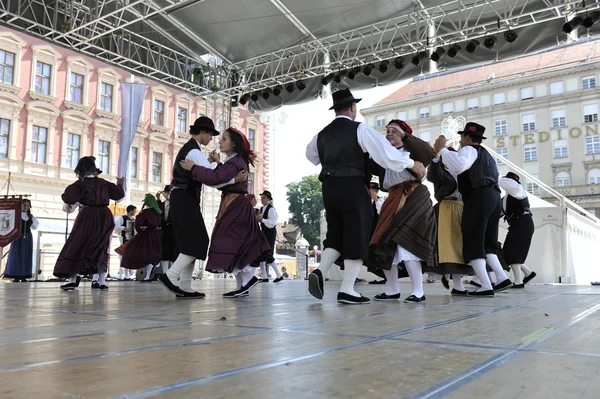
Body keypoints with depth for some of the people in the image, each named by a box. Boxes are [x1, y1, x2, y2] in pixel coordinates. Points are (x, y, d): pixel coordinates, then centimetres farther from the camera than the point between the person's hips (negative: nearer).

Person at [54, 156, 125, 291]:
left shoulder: (81, 183, -4)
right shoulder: (103, 182, 7)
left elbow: (68, 197, -16)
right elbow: (118, 194, 13)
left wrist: (68, 204, 5)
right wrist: (119, 184, 31)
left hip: (88, 217, -4)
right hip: (104, 217, 4)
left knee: (76, 247, 4)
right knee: (100, 249, 10)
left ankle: (72, 281, -2)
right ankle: (102, 282, 3)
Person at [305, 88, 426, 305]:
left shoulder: (322, 134, 13)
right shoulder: (359, 129, -5)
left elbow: (311, 154, 30)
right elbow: (385, 151, -11)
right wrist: (412, 163, -1)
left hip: (329, 188, 6)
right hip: (353, 187, -6)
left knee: (336, 235, 16)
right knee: (357, 236, 1)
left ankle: (320, 272, -6)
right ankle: (347, 290, 0)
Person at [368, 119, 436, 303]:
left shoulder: (412, 150, 3)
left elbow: (428, 154, -16)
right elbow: (373, 168, 4)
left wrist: (404, 136, -16)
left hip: (413, 198, -7)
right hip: (393, 200, 7)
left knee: (405, 243, -16)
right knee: (385, 244, 3)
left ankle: (418, 291, -9)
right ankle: (392, 290, 13)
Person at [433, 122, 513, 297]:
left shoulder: (470, 150, 3)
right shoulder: (486, 155, 31)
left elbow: (459, 165, -20)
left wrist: (443, 149, -8)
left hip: (479, 197, -9)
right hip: (493, 197, 9)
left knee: (473, 242, -6)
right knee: (487, 242, 14)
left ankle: (486, 286, -11)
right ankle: (502, 278, 3)